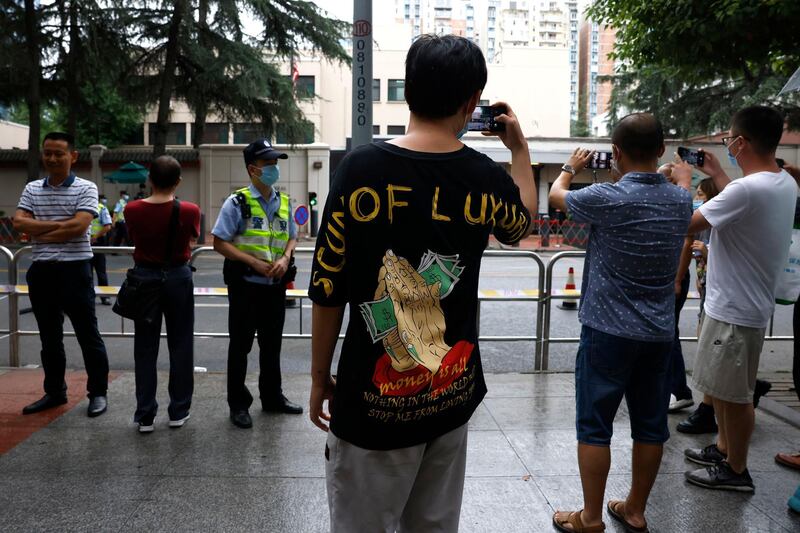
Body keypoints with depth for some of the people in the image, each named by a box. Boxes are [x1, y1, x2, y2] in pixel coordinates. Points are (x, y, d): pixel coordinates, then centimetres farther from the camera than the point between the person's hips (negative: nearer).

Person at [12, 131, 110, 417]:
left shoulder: (86, 188, -5)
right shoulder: (32, 189, 9)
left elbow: (79, 226, -17)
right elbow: (19, 223, -3)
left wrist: (39, 231, -7)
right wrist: (59, 225, -12)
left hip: (74, 269, -5)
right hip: (42, 270, 5)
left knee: (87, 335, 2)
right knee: (49, 337, 14)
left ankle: (98, 392, 13)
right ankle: (54, 391, 27)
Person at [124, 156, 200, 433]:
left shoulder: (132, 210, -10)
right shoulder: (189, 211, -13)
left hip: (144, 277, 1)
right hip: (178, 277, -1)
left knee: (145, 348, 9)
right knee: (180, 346, 10)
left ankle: (145, 415, 14)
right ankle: (179, 411, 17)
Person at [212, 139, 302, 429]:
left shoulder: (284, 203, 7)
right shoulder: (237, 202, -9)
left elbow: (291, 238, 16)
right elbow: (220, 242, -11)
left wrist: (285, 258, -6)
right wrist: (255, 263, -19)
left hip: (275, 285, 5)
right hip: (245, 285, -5)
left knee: (272, 344, 16)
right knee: (241, 345, 6)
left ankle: (272, 397, 32)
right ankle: (238, 404, 19)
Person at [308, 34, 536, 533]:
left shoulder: (362, 168, -14)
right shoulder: (487, 178, -4)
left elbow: (328, 291, -10)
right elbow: (522, 222, 21)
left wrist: (320, 380, 4)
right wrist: (520, 147, 31)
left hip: (374, 402, -3)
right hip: (453, 397, 4)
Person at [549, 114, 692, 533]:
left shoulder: (607, 198, -16)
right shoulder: (681, 201, -1)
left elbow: (556, 195, 4)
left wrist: (572, 166, 23)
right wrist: (629, 177, 29)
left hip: (608, 330, -5)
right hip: (660, 332, 6)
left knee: (594, 426, 5)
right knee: (650, 424, 14)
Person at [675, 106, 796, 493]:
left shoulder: (747, 190, -28)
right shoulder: (785, 183, 3)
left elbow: (687, 224, -21)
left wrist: (684, 182, -5)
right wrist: (716, 174, 23)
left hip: (735, 311, -9)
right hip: (738, 302, 10)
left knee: (734, 394, 6)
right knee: (723, 388, 23)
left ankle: (736, 470, 22)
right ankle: (723, 449, 39)